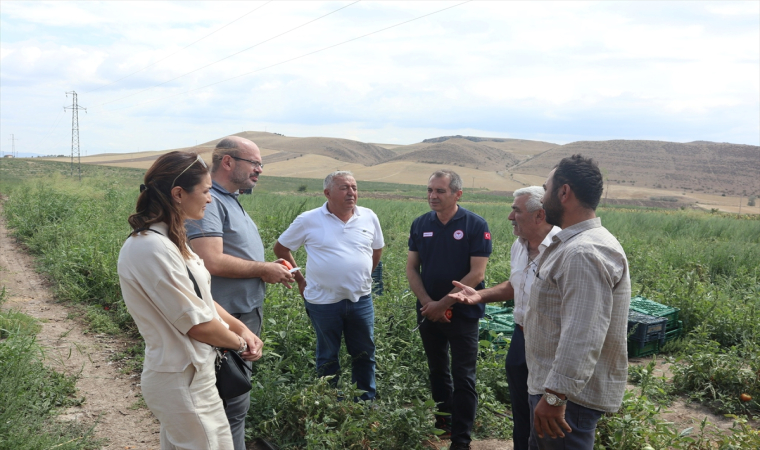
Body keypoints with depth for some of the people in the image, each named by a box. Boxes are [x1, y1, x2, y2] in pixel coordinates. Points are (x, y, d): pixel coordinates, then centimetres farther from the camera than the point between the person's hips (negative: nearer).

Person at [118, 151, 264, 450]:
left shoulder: (165, 240, 6)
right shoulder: (153, 249, -26)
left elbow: (201, 297, 12)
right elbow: (197, 323, -22)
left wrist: (241, 328, 0)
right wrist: (240, 343, -6)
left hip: (185, 372, 10)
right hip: (183, 380, -10)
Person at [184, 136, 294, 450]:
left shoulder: (230, 200, 15)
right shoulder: (208, 201, -18)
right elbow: (211, 261, -28)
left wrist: (271, 269, 8)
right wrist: (262, 269, -17)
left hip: (247, 314, 10)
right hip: (229, 319, -10)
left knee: (236, 397, 20)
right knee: (233, 403, -1)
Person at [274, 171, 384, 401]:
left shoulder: (369, 218, 2)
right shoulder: (309, 220, -6)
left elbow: (377, 250, 18)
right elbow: (281, 248, 4)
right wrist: (300, 279, 3)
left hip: (361, 299, 3)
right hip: (323, 301, -2)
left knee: (364, 354, 13)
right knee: (328, 357, 13)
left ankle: (368, 402, 29)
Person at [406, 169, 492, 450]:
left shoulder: (475, 225, -12)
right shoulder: (420, 224, 2)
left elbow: (477, 274, -15)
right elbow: (411, 268, 3)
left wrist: (443, 304, -16)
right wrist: (427, 302, -11)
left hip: (462, 314, -4)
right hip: (428, 312, 5)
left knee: (463, 377, 2)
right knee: (437, 372, 17)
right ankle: (442, 424, 33)